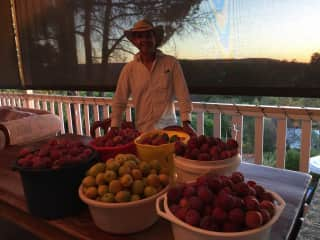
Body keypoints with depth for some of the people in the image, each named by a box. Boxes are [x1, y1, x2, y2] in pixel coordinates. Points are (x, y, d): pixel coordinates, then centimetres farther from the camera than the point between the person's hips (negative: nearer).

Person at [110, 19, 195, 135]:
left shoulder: (171, 63, -4)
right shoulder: (129, 68, 0)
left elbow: (183, 95, -6)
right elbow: (119, 102, 3)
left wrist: (186, 122, -14)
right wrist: (114, 128, -3)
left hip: (168, 128, -1)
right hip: (142, 131, 1)